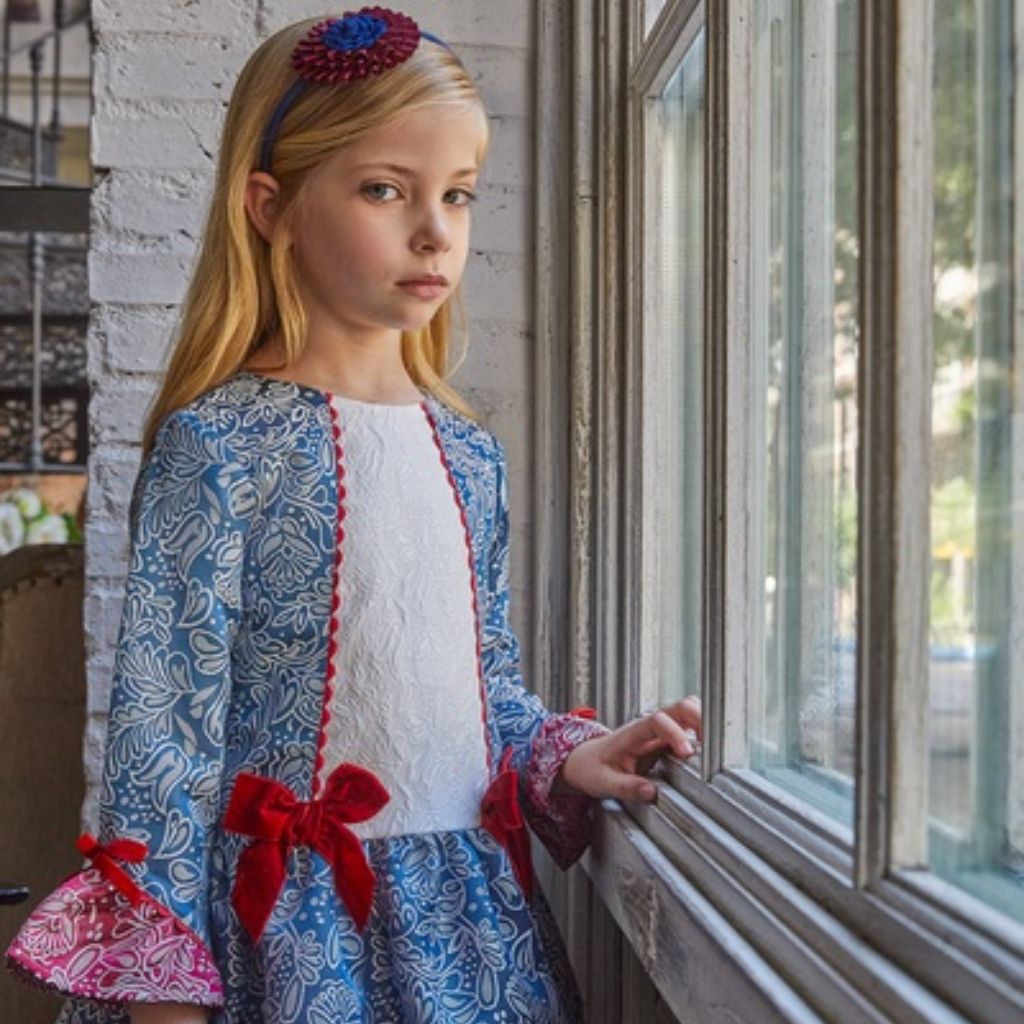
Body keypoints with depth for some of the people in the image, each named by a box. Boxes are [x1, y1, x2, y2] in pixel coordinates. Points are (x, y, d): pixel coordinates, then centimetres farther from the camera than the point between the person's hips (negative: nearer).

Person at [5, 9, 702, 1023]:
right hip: (293, 922, -6)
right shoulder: (219, 443, -13)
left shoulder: (469, 453, 6)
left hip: (474, 908, 6)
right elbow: (165, 721, -14)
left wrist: (564, 757, -2)